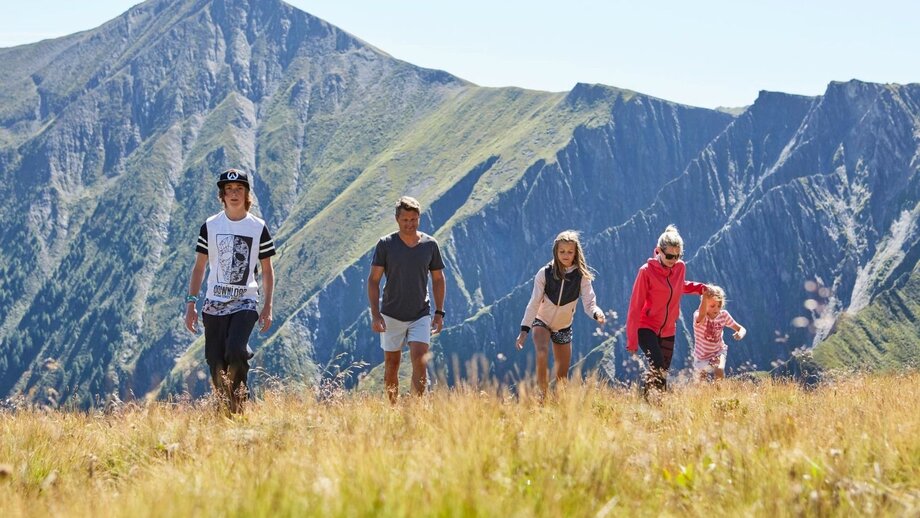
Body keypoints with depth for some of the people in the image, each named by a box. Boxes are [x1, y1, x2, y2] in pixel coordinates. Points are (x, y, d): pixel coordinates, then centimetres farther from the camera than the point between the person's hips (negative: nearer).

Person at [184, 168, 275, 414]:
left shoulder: (258, 228, 3)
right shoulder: (210, 226, 6)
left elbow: (267, 271, 8)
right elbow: (199, 267, 9)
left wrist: (267, 307, 2)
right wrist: (190, 304, 3)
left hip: (245, 303, -2)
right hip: (214, 304, 2)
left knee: (235, 351, -24)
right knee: (216, 365, -1)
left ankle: (239, 400, 1)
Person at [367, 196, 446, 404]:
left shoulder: (430, 244, -1)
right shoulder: (386, 244, -6)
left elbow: (438, 279, 9)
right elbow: (373, 280, -5)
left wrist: (439, 312, 4)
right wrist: (375, 314, -12)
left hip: (421, 315, 0)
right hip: (392, 315, 0)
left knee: (420, 361, -14)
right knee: (391, 365, 7)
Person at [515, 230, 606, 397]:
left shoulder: (581, 277, -13)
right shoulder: (545, 273, -16)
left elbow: (589, 303, -21)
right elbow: (534, 303, -12)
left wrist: (597, 313, -44)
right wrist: (524, 330, -16)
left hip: (564, 327, 2)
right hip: (541, 322, -2)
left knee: (562, 376, 6)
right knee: (542, 354, -31)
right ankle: (543, 397, -23)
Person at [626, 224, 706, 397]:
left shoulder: (680, 267, -1)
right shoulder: (647, 271, -15)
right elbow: (635, 306, -13)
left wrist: (698, 287, 5)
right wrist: (632, 339, -15)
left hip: (668, 330, 5)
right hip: (646, 327, -5)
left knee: (663, 371, 7)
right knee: (656, 365, -25)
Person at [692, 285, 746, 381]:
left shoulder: (723, 315, -14)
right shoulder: (698, 315, -25)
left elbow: (741, 329, -9)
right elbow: (702, 316, -52)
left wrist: (740, 334, -34)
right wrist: (705, 295, -61)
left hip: (718, 352, 1)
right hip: (702, 356, -1)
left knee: (720, 370, -31)